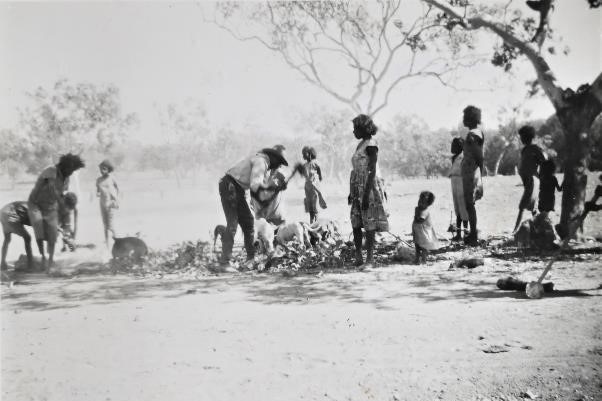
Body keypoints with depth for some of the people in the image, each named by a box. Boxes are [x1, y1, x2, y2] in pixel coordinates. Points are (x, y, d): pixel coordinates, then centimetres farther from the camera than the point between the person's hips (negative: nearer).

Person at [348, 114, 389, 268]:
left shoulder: (371, 145, -10)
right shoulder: (361, 144, 15)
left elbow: (372, 171, -16)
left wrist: (367, 193, -21)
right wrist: (351, 192, 19)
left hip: (369, 187, -8)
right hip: (358, 189, 8)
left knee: (369, 224, -4)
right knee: (355, 223, 8)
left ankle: (370, 258, 0)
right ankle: (358, 255, 15)